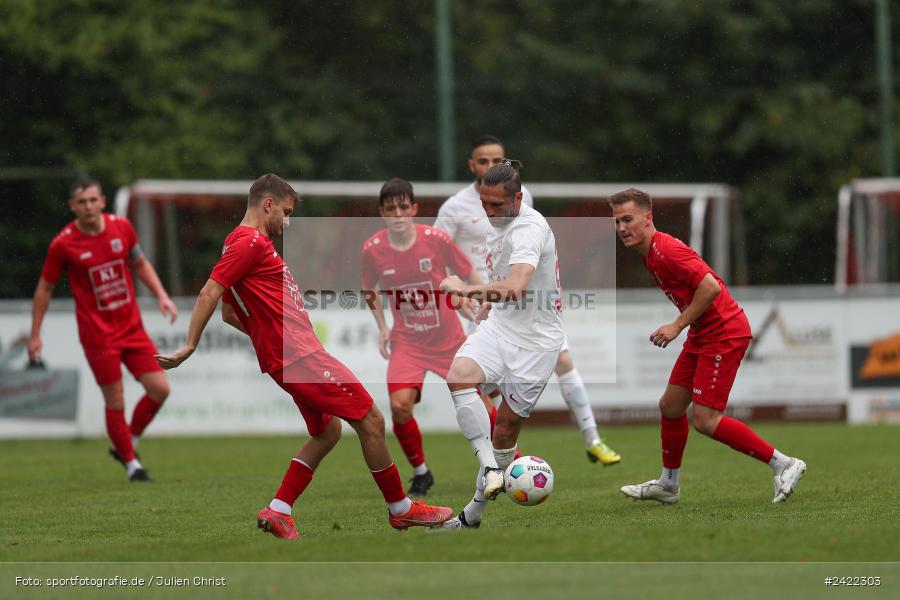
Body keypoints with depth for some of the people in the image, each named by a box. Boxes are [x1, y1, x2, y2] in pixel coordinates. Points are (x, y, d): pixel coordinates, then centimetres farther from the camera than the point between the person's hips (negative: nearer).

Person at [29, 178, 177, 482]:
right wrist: (35, 335, 2)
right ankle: (131, 464, 15)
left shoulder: (121, 227, -1)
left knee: (159, 389, -3)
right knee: (115, 402, -3)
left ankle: (126, 444, 20)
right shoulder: (63, 244, -10)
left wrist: (161, 295, 4)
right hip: (97, 335, -4)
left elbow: (140, 263, 17)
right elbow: (45, 288, 1)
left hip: (131, 327, 4)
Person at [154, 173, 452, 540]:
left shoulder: (245, 242, 19)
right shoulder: (250, 241, -12)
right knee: (370, 420, -4)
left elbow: (228, 312, 24)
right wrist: (189, 347, -21)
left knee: (326, 432, 18)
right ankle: (400, 508, 6)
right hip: (299, 355, -11)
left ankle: (278, 511, 11)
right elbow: (210, 294, -20)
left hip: (285, 356, 11)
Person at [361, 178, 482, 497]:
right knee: (399, 406, -18)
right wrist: (382, 327, 5)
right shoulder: (372, 249, -10)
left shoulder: (436, 239, -15)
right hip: (406, 342, 1)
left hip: (449, 339, -1)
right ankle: (420, 472, 4)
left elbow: (470, 276, -1)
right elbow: (370, 288, 11)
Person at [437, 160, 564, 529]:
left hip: (535, 339, -7)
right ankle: (490, 468, -26)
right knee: (459, 375, -24)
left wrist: (464, 289, -26)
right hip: (499, 327, 7)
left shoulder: (529, 229, -22)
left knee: (506, 426, 1)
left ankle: (474, 513, 15)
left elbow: (515, 287, -37)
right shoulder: (498, 222, 7)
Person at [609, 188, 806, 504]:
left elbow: (711, 287, -26)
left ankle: (783, 465, -6)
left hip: (724, 333, -10)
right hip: (702, 336, 10)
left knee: (705, 420, -13)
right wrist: (680, 327, 13)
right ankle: (668, 485, 30)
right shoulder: (650, 254, 12)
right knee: (670, 405, 15)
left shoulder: (666, 250, -19)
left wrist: (677, 326, -21)